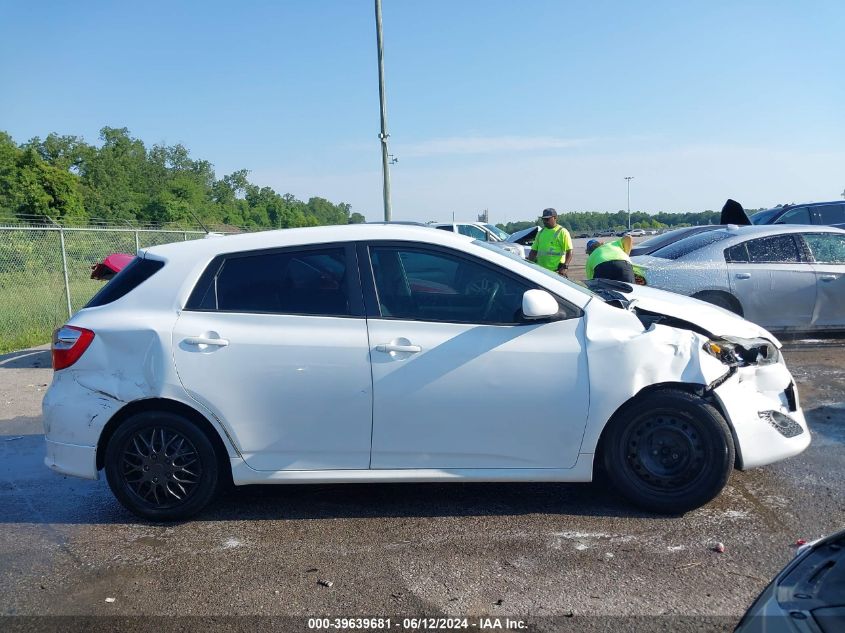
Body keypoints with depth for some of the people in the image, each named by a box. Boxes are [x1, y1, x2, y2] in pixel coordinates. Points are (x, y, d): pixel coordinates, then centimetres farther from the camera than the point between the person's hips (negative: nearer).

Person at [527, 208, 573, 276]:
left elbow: (569, 252, -8)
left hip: (556, 271, -6)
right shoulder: (540, 232, 16)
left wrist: (565, 267, -20)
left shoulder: (562, 232, -2)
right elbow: (534, 251, 19)